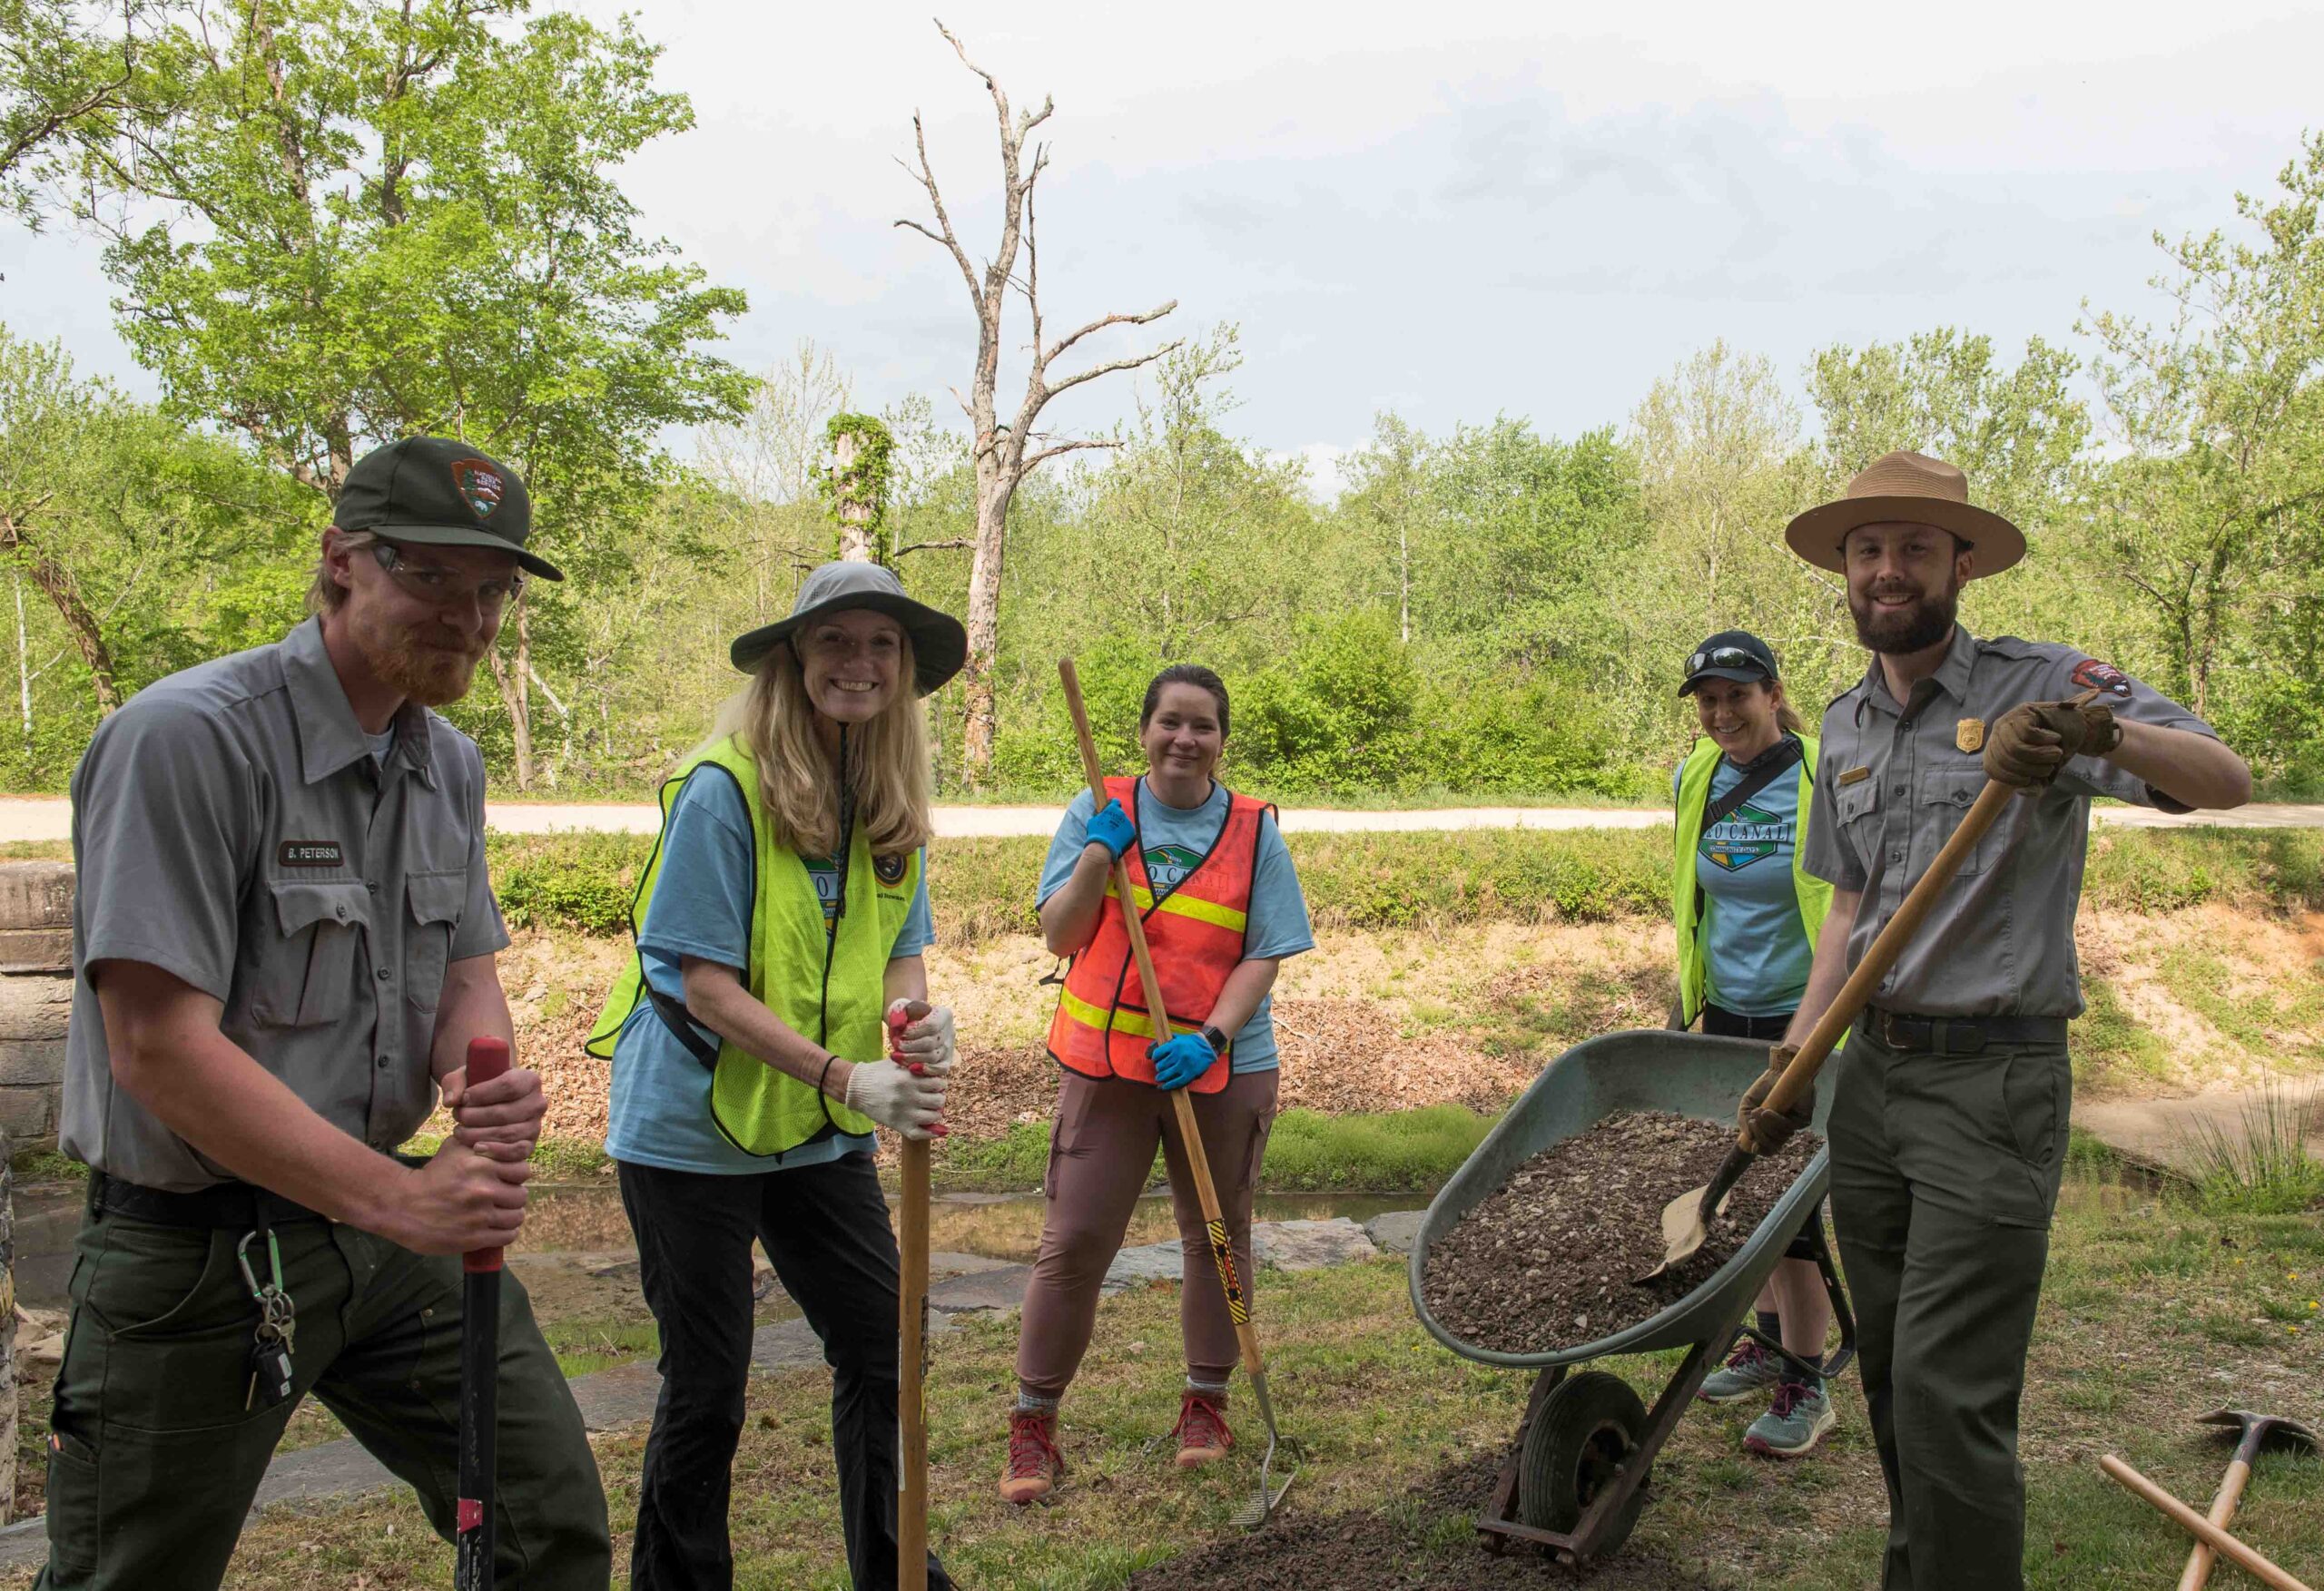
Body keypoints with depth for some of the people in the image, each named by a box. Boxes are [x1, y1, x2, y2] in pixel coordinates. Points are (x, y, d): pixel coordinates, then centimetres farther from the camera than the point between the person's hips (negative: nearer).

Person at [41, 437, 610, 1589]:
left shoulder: (449, 765, 5)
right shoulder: (188, 737, -20)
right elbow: (159, 1048, -24)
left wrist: (482, 1075, -13)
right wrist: (402, 1201, -26)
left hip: (387, 1225, 7)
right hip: (195, 1251, -6)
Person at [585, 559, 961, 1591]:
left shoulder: (890, 802, 2)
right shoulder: (723, 788, -18)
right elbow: (702, 979, -20)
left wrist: (918, 1013, -16)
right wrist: (841, 1078, -28)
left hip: (819, 1134, 6)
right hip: (691, 1129, -6)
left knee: (883, 1351, 9)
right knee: (706, 1387, 6)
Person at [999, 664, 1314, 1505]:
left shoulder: (1254, 831, -1)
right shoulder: (1098, 812, 1)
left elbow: (1263, 957, -4)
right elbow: (1059, 934, -2)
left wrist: (1209, 1038, -18)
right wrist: (1100, 854, -17)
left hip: (1222, 1065, 1)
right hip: (1106, 1059, 0)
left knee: (1216, 1238, 14)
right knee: (1073, 1241, -1)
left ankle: (1206, 1403, 33)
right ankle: (1032, 1421, 13)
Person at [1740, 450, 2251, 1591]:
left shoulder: (2042, 684, -7)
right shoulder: (1845, 727, 11)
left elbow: (2225, 781, -19)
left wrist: (2103, 731, -39)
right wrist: (1794, 1056, 8)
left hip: (1994, 1081, -6)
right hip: (1874, 1074, 6)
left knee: (1949, 1389, -8)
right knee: (1890, 1371, 15)